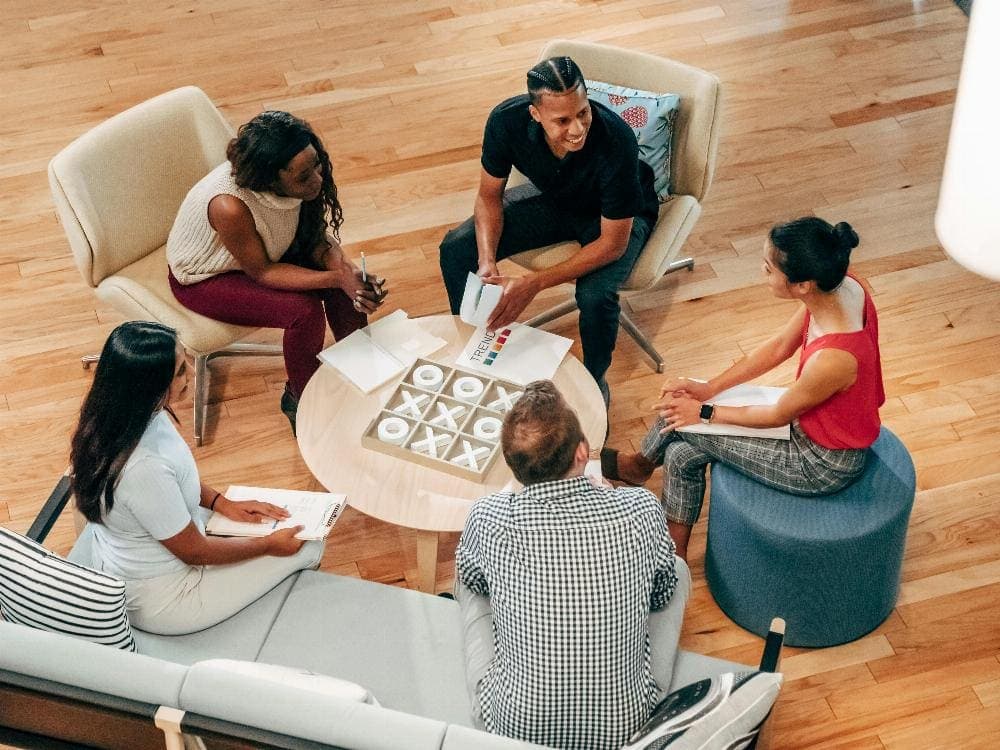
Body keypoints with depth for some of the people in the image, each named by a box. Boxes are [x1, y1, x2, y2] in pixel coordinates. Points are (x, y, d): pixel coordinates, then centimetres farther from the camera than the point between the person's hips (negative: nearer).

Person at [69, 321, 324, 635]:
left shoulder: (115, 414, -14)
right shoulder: (144, 468, -39)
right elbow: (193, 551, -23)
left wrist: (223, 503, 1)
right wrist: (269, 545, -10)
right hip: (158, 602, -8)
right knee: (307, 547, 4)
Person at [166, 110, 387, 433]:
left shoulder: (307, 176, -24)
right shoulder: (229, 206, -41)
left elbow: (316, 237, -10)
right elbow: (261, 272, -27)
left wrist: (345, 270, -29)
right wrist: (336, 278, -34)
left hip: (267, 249, 6)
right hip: (205, 278, -6)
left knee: (349, 280, -12)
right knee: (304, 311, -24)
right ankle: (299, 400, 2)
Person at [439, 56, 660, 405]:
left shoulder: (616, 140, -39)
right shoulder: (507, 120, -28)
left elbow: (613, 244, -30)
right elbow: (489, 196, -10)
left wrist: (534, 284, -35)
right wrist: (487, 263, -27)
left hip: (616, 216, -4)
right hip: (553, 198, 4)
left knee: (595, 295, -33)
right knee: (455, 249, -10)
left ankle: (596, 383, -1)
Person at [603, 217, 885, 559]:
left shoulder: (832, 358, -40)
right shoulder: (842, 286, -17)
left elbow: (778, 415, -20)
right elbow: (779, 346, -1)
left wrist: (705, 412, -6)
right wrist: (708, 389, -1)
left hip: (824, 464, -7)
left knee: (683, 424, 0)